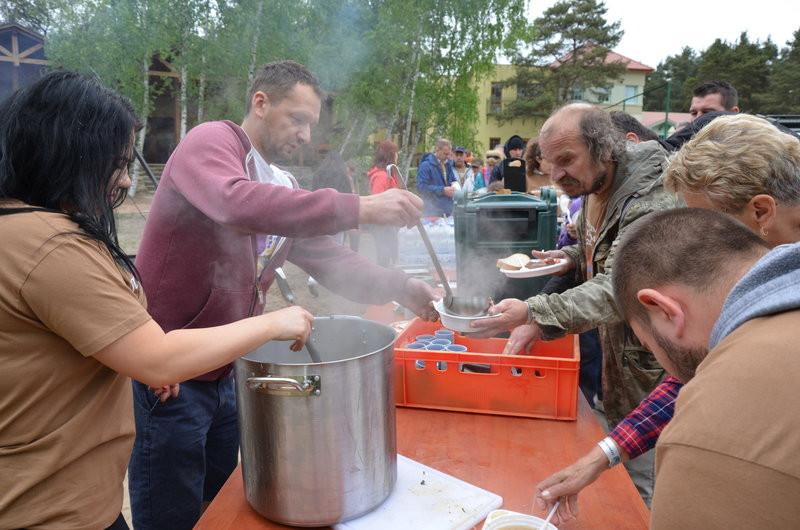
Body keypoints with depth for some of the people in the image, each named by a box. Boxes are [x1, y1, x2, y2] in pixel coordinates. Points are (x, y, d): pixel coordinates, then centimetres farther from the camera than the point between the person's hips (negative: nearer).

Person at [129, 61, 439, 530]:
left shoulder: (285, 187, 9)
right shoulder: (211, 141, -14)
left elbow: (330, 259, 8)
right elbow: (236, 204, -36)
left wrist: (397, 287, -6)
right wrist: (359, 209, -38)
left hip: (225, 377, 7)